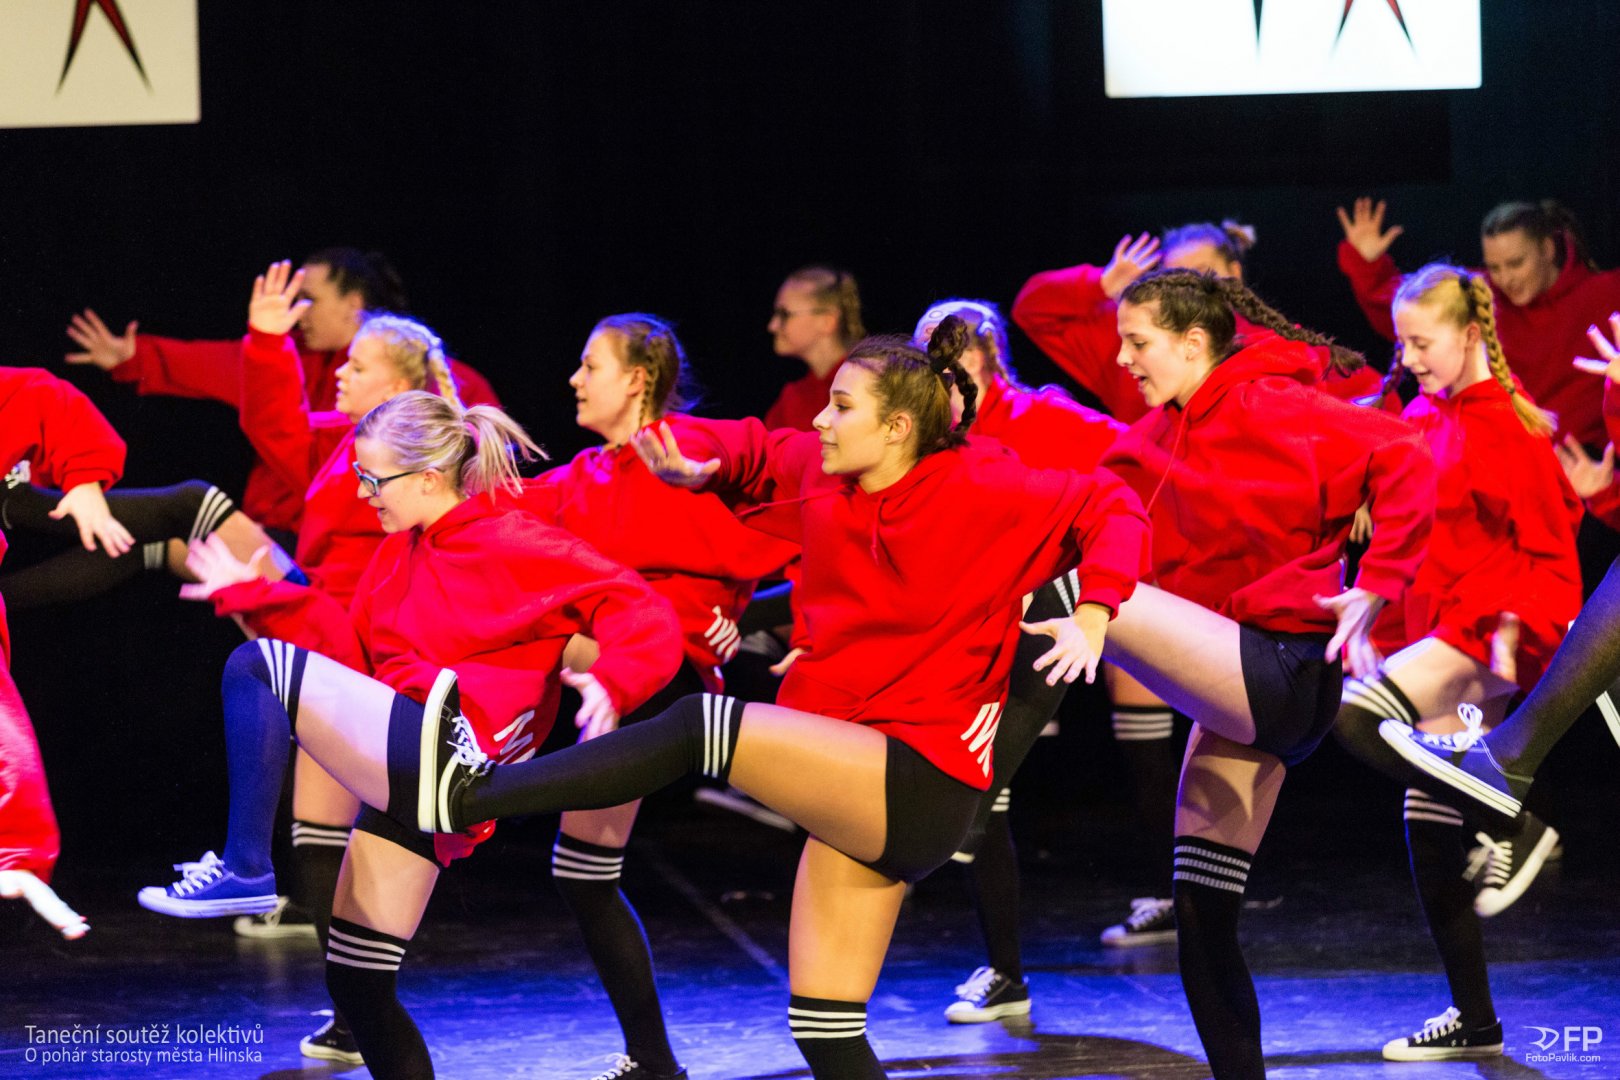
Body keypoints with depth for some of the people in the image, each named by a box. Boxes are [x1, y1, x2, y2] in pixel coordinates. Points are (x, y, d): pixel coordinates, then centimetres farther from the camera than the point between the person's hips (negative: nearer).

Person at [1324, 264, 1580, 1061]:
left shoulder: (1507, 424, -11)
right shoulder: (1422, 417, 11)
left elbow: (1547, 547, -12)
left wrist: (1513, 628, -21)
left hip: (1484, 635, -9)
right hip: (1435, 632, 9)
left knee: (1356, 717, -28)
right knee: (1431, 829, 8)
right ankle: (1474, 1019, 15)